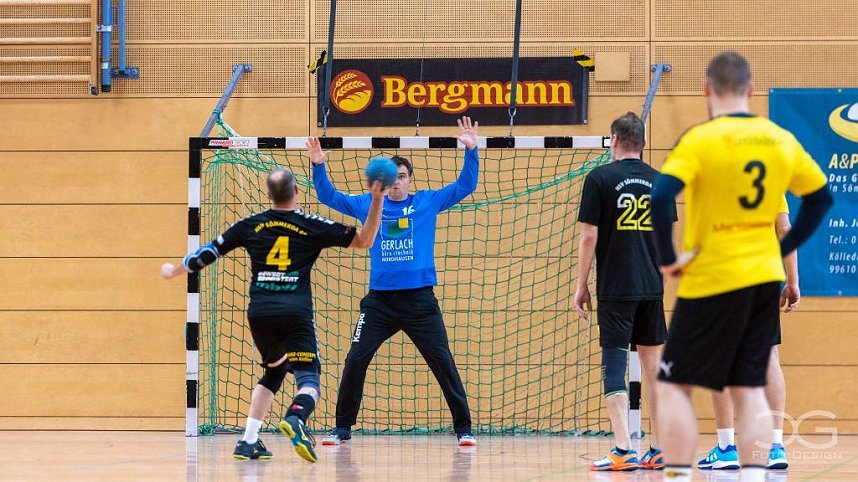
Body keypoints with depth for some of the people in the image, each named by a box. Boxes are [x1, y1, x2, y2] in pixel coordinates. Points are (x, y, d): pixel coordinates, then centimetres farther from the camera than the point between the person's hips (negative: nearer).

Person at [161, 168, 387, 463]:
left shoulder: (251, 226, 12)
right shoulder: (311, 226, 4)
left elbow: (209, 253, 21)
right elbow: (364, 240, 7)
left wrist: (174, 270, 36)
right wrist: (377, 200, 7)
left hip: (259, 313, 4)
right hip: (295, 312, -4)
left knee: (274, 371, 26)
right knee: (308, 379, -7)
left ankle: (249, 441, 16)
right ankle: (295, 417, -42)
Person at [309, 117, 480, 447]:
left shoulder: (428, 202, 6)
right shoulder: (368, 205, 9)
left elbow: (465, 186, 3)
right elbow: (329, 196, 12)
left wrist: (471, 151, -10)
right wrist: (318, 166, -3)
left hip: (419, 300, -1)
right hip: (379, 300, 1)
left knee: (443, 362, -3)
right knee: (355, 361, -4)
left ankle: (464, 428, 4)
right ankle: (342, 428, 7)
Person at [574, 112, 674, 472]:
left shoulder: (600, 178, -6)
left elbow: (589, 236, -8)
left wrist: (581, 286, -1)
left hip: (615, 289, -5)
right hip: (652, 287, 5)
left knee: (614, 362, -4)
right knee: (653, 362, 10)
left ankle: (623, 451, -12)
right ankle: (659, 449, 11)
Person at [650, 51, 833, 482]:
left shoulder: (701, 139, -12)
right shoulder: (781, 140, 5)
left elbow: (660, 197, -24)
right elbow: (820, 197, 15)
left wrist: (668, 259, -14)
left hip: (711, 281, -5)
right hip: (765, 279, 5)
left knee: (674, 385, 4)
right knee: (750, 389, 9)